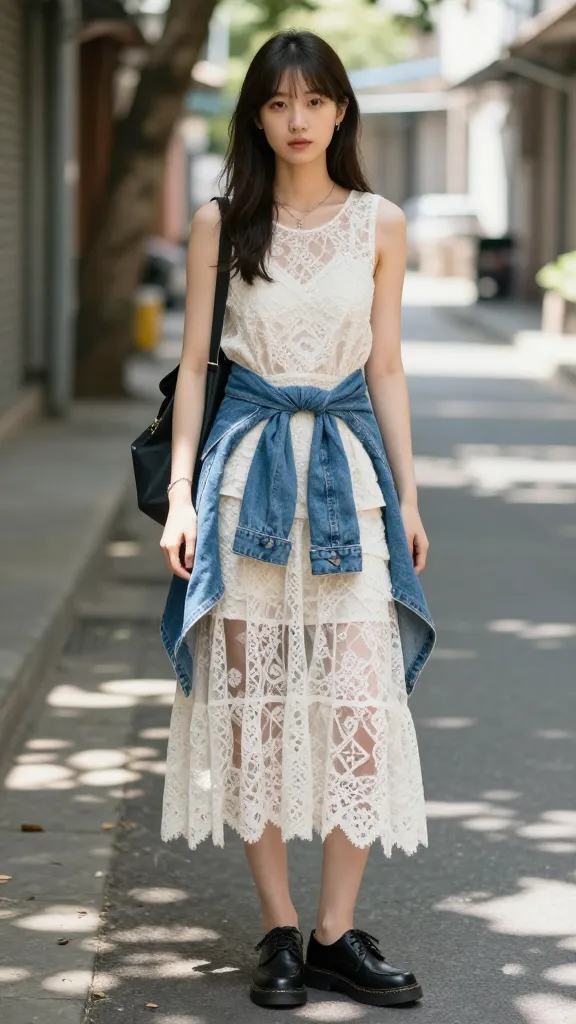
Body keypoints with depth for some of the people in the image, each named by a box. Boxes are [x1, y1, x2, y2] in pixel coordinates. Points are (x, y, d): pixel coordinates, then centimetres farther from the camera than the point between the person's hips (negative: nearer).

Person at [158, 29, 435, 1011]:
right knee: (254, 698, 0)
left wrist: (407, 495, 7)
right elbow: (192, 361, 5)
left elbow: (386, 367, 10)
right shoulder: (221, 224, 3)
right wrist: (182, 491, -2)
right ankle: (279, 931, 9)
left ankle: (336, 933, 3)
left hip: (350, 464, 1)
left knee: (362, 698, -4)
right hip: (250, 462, -1)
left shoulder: (378, 225, 6)